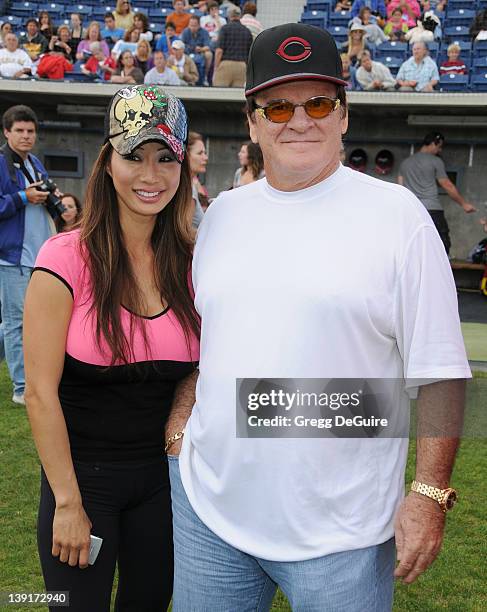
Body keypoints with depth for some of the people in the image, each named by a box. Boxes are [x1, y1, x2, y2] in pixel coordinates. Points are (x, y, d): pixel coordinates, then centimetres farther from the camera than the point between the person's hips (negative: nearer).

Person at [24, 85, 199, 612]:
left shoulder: (188, 262, -2)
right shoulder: (67, 257, -16)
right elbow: (41, 392, -14)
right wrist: (69, 502, -12)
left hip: (161, 472, 4)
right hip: (82, 472, -4)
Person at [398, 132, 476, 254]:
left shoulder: (405, 162, 16)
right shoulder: (435, 161, -1)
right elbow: (448, 186, 1)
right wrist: (464, 204, 10)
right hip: (432, 210, -5)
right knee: (443, 244, -1)